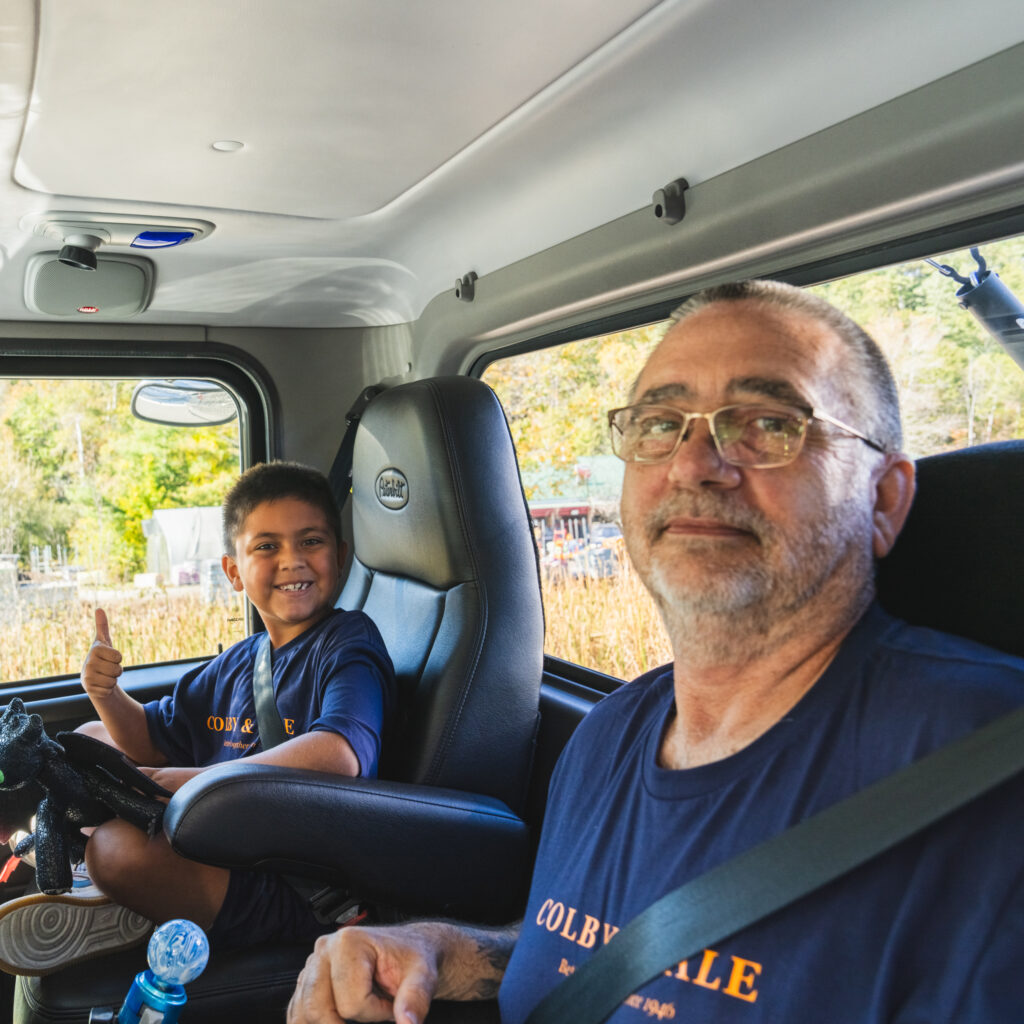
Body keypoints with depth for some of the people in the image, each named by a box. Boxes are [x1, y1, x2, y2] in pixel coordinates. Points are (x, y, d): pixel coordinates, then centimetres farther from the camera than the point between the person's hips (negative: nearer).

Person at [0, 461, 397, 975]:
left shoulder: (349, 641, -14)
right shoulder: (235, 663, 10)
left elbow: (339, 754, -32)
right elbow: (151, 739, 19)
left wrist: (195, 779, -27)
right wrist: (106, 693, -3)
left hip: (296, 890, -8)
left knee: (116, 849, -35)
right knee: (93, 737, 21)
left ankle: (126, 917, -3)